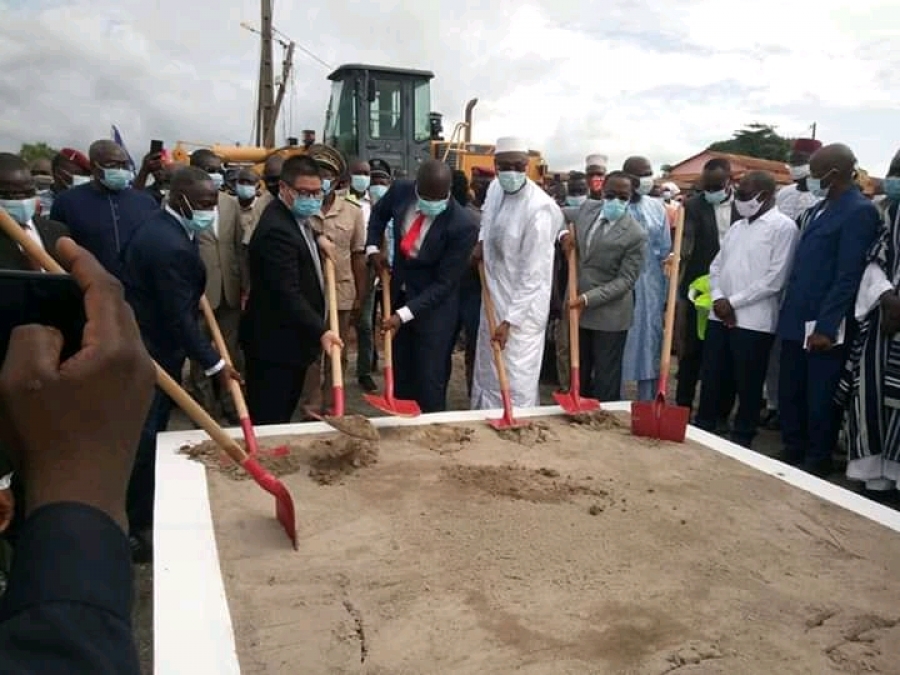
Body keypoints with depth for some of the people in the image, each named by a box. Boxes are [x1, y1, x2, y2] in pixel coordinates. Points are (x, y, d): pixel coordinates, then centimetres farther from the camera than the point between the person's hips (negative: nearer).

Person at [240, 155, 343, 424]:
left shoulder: (294, 216, 8)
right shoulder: (276, 230, -25)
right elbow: (288, 293, -31)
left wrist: (317, 237, 14)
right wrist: (321, 331, -38)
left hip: (292, 338, 11)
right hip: (275, 343, -10)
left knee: (285, 414, 20)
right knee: (269, 421, -2)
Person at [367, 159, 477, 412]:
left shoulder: (462, 226, -27)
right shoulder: (400, 191, -13)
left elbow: (443, 283, -22)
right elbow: (379, 213, 13)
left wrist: (404, 314, -27)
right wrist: (373, 248, -1)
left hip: (434, 305, -5)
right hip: (398, 293, 5)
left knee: (429, 380, 1)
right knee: (400, 374, 16)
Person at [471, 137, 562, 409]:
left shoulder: (538, 209, -25)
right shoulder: (494, 188, -1)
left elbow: (532, 276, -24)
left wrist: (510, 321, -23)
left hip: (522, 306, -8)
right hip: (494, 297, 8)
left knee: (517, 379, -4)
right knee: (486, 371, 19)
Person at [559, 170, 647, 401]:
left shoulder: (635, 235, -16)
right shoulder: (588, 208, 1)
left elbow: (625, 280, -17)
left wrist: (588, 298, -24)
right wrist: (564, 234, -3)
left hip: (609, 315, -6)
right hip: (577, 308, 6)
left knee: (605, 381, 4)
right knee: (578, 375, 18)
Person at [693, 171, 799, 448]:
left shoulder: (783, 227, -6)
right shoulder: (736, 227, 16)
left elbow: (775, 279, -13)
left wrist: (733, 302, -11)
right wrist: (718, 299, -4)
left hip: (754, 320, -6)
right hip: (719, 316, 6)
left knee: (748, 384, 5)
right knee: (711, 379, 11)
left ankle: (741, 441, 19)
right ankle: (702, 432, 24)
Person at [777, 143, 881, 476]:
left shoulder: (860, 211, -11)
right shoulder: (817, 210, 16)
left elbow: (848, 276, -17)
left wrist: (826, 326, -19)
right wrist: (789, 313, 13)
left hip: (824, 327, -8)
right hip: (796, 322, 8)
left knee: (821, 401, 4)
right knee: (789, 396, 14)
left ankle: (816, 463, 19)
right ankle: (792, 456, 28)